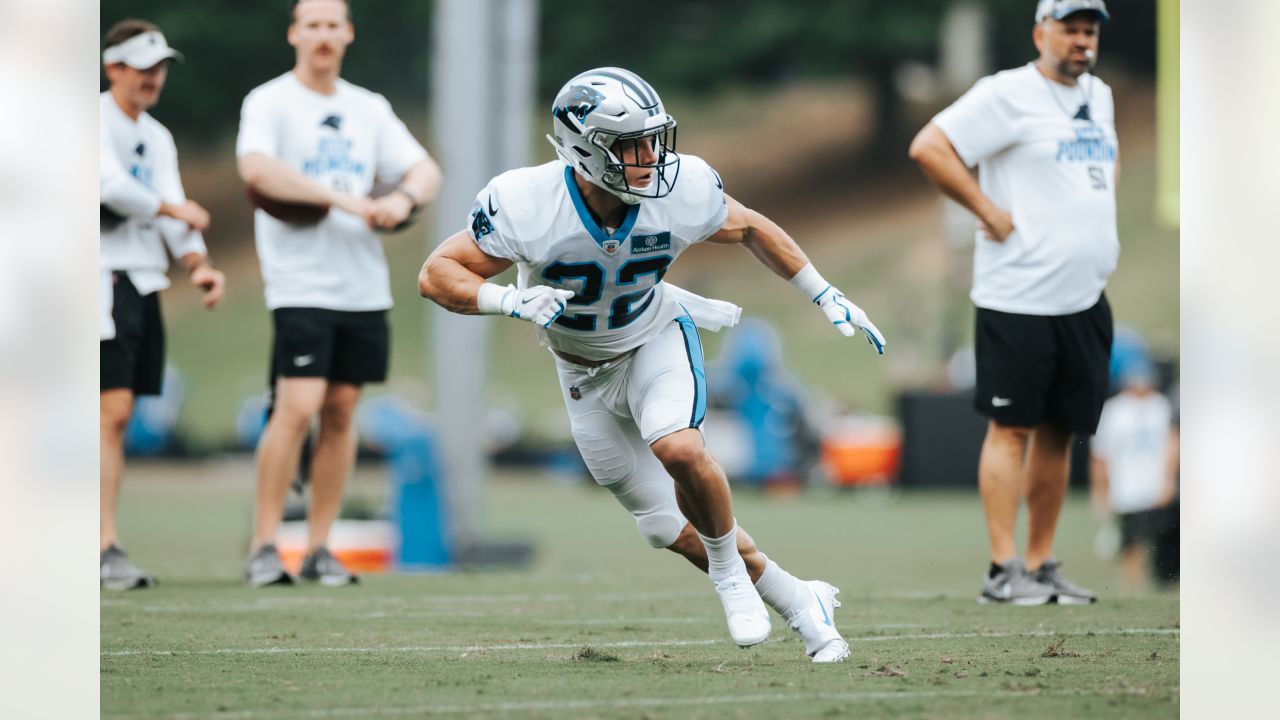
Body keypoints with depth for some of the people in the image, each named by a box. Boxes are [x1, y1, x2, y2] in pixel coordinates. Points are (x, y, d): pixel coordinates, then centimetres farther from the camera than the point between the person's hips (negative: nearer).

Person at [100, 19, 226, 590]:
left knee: (117, 419, 7)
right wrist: (172, 208, -9)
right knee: (111, 414, -14)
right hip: (103, 278, -8)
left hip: (143, 284, 8)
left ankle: (98, 547, 10)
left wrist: (197, 262, -7)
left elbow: (176, 217, 12)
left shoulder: (157, 137, 19)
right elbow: (110, 186, -22)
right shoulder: (96, 120, -6)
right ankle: (106, 549, -18)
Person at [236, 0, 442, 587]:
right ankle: (263, 549, -9)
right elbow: (256, 169, -20)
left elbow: (425, 170, 15)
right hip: (300, 285, -6)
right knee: (297, 407, -15)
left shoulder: (369, 109, 16)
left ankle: (319, 548, 10)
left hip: (364, 288, 6)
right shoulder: (269, 103, -2)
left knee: (341, 410, 5)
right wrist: (341, 197, -23)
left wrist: (403, 197, -9)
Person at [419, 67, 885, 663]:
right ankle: (798, 603, 21)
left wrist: (827, 297, -2)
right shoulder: (526, 206, -31)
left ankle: (729, 571, -5)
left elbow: (750, 229, -3)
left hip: (656, 339, -1)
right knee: (671, 529, 3)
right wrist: (512, 300, -40)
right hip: (584, 369, 1)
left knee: (679, 450, -32)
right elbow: (437, 275, -23)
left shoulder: (683, 191, -25)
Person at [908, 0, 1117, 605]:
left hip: (1084, 299, 7)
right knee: (1012, 427, -6)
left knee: (1059, 431, 9)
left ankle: (1041, 565, 16)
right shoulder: (1008, 94, -9)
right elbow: (928, 147, -16)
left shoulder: (1099, 95, 16)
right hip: (1018, 299, -7)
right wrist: (989, 211, -16)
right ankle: (1002, 571, -6)